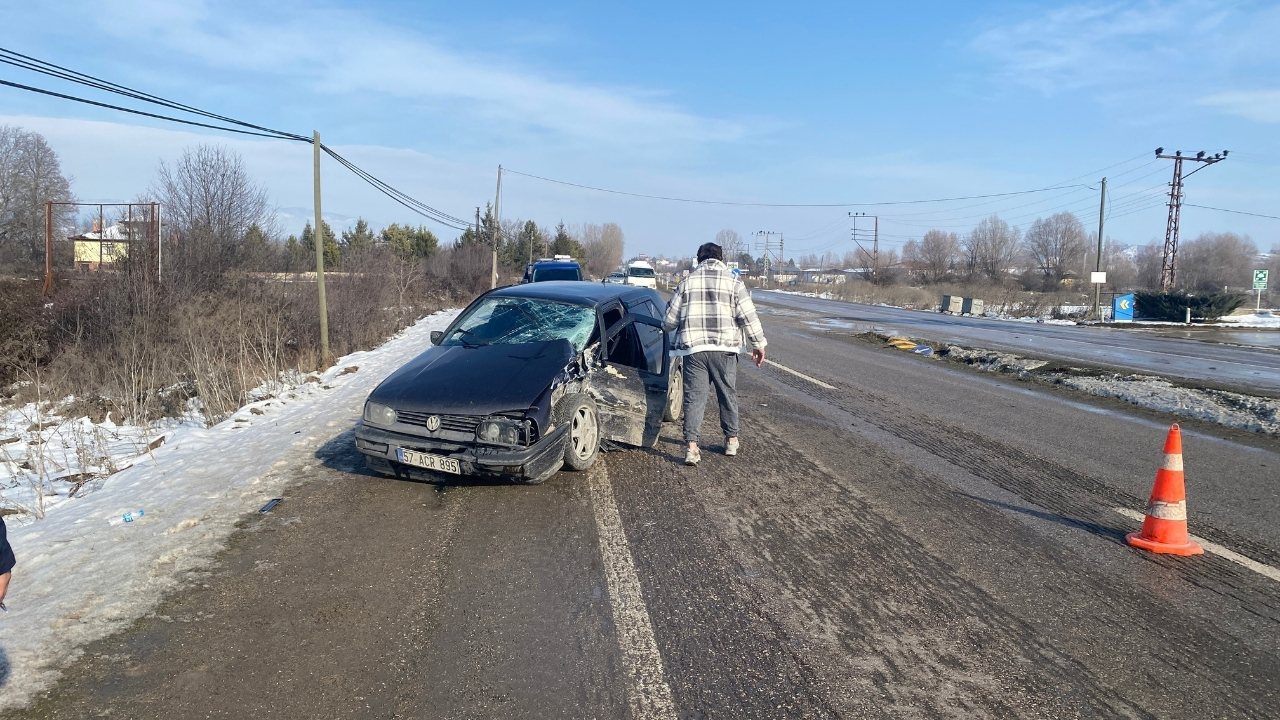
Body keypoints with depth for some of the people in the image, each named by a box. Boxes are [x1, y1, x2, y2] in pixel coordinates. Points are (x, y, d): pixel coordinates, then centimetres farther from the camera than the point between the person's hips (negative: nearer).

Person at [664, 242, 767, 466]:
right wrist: (758, 344, 6)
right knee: (728, 395, 15)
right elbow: (748, 316, -2)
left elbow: (670, 319, 6)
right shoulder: (733, 281, 2)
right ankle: (731, 440, 27)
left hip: (693, 348, 0)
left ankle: (692, 446, -5)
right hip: (724, 349, 0)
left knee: (694, 397, 3)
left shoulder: (687, 282, 6)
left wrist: (667, 328, 29)